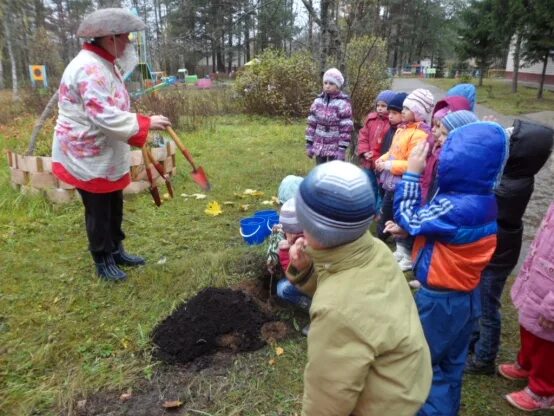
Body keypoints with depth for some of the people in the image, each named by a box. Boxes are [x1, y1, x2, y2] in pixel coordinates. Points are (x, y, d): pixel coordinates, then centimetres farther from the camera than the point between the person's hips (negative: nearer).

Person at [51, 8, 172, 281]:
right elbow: (105, 117, -31)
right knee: (98, 212, 4)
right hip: (86, 157, -10)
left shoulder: (103, 64, 11)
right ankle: (102, 261, 21)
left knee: (114, 208, 18)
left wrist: (142, 124, 11)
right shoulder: (89, 69, -23)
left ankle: (116, 252, 34)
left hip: (106, 154, 10)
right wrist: (146, 123, -26)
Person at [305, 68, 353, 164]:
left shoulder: (343, 103, -11)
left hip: (335, 148, -5)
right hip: (319, 146, 5)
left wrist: (342, 149, -16)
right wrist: (309, 144, 4)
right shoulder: (318, 101, 3)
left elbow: (346, 128, -13)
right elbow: (312, 124, 6)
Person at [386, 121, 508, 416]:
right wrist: (406, 229, -2)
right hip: (465, 295, 9)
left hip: (439, 298, -9)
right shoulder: (483, 201, -1)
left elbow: (408, 216, -17)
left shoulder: (455, 207, -31)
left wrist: (412, 172, -12)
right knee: (451, 362, 25)